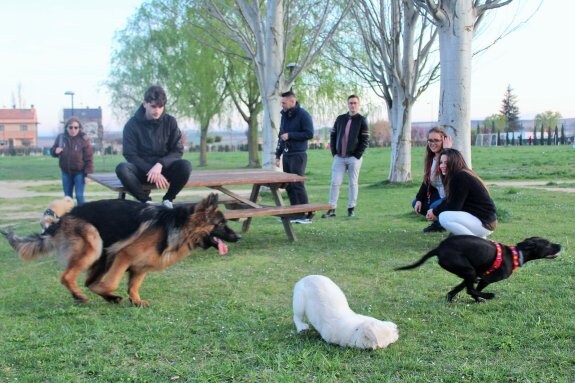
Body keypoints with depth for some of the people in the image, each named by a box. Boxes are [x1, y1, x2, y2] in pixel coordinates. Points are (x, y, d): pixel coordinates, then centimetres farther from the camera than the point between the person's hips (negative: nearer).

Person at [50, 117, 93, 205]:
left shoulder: (83, 139, -12)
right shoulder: (60, 138, -2)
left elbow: (89, 158, -10)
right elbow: (52, 150, 10)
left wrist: (87, 174, -14)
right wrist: (55, 151, -15)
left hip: (79, 173, -4)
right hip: (66, 172, 4)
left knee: (79, 196, -8)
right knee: (67, 197, 12)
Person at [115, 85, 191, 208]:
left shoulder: (170, 122, -2)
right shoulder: (132, 124, -6)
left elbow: (178, 151, -4)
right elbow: (130, 155, -8)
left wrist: (160, 164, -23)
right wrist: (151, 170, -23)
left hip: (164, 168, 1)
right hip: (143, 169, -1)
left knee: (185, 165, -32)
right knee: (122, 168, -34)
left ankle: (168, 199, -7)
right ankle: (146, 201, -13)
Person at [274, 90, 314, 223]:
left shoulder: (303, 115, -10)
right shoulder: (284, 115, 13)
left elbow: (309, 134, -16)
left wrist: (290, 135, -16)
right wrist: (278, 155, 15)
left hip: (298, 155, -7)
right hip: (286, 155, 7)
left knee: (297, 184, -10)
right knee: (288, 185, 6)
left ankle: (307, 214, -3)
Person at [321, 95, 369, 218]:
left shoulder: (362, 120, 0)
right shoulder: (340, 118, 10)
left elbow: (365, 140, -5)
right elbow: (333, 135, 12)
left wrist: (357, 155, -11)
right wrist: (334, 152, 3)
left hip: (354, 158, -3)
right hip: (339, 157, 3)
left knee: (353, 183, 3)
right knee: (335, 183, -1)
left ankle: (351, 208, 11)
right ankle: (331, 209, 2)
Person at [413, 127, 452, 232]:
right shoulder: (430, 159, 5)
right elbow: (427, 181, 9)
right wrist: (419, 199, 0)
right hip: (439, 195, 9)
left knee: (435, 207, -31)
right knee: (416, 204, 6)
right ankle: (438, 222, 15)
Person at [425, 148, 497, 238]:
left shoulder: (461, 178, -19)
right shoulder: (456, 176, 11)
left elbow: (453, 207, -18)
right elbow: (448, 201, 13)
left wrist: (435, 212, -4)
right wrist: (435, 211, -1)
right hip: (476, 217, 10)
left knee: (444, 218, -22)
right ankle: (476, 236, 13)